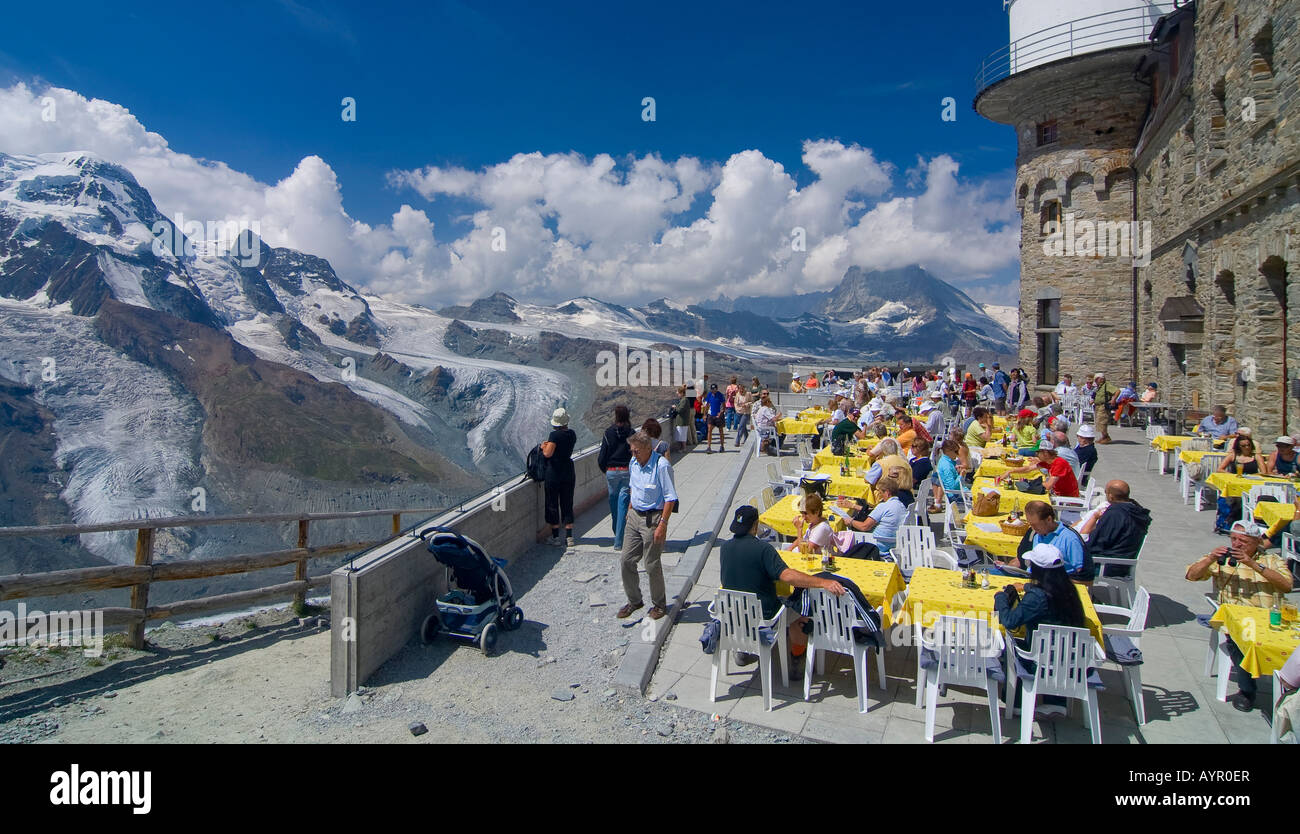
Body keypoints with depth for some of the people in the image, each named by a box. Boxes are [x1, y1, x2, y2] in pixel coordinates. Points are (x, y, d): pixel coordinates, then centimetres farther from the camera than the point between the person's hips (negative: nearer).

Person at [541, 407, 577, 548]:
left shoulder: (554, 435, -16)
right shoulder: (572, 434, 3)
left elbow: (548, 453, -23)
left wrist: (543, 447, -4)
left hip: (554, 473, -5)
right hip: (569, 472, 6)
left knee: (552, 505, 5)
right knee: (567, 505, 12)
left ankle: (555, 538, 9)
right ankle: (569, 537, 15)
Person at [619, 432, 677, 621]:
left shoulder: (662, 466, -18)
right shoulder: (634, 462, 5)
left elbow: (670, 498, -17)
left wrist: (663, 524, -20)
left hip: (653, 518, -7)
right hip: (634, 516, 7)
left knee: (652, 565, 1)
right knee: (627, 560, 9)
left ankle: (659, 605, 21)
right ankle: (634, 600, 27)